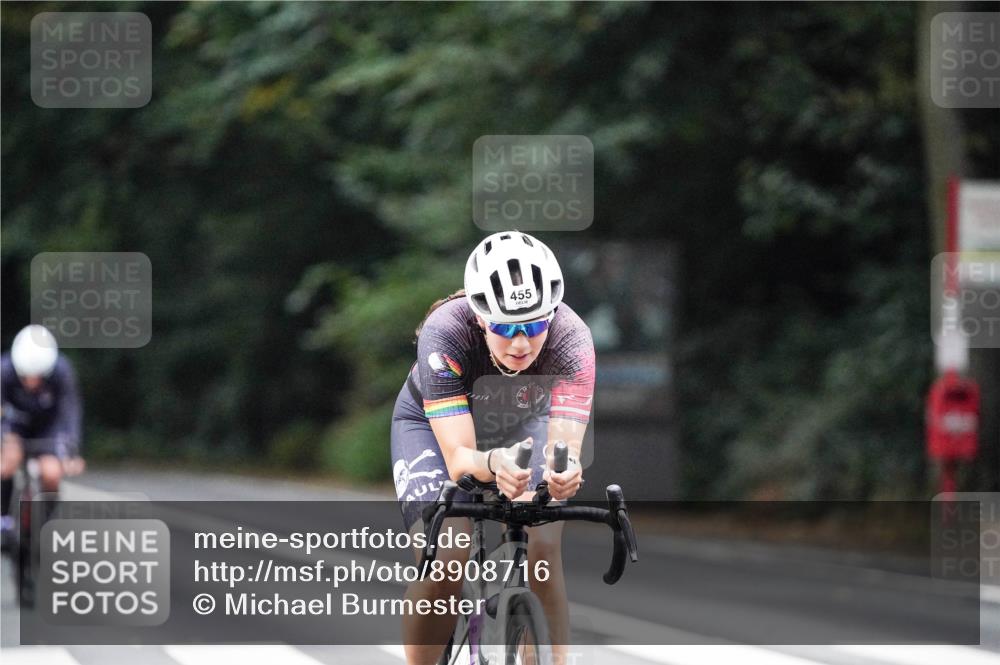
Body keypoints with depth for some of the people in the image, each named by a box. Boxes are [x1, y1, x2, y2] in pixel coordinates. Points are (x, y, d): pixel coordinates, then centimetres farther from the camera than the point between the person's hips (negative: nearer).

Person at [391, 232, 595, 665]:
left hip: (522, 420, 2)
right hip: (436, 421, -1)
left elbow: (565, 446, -42)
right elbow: (458, 459, -42)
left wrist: (564, 472, -65)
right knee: (445, 558, -24)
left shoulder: (571, 339, -34)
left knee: (542, 549, -23)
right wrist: (493, 464, -65)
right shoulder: (445, 332, -38)